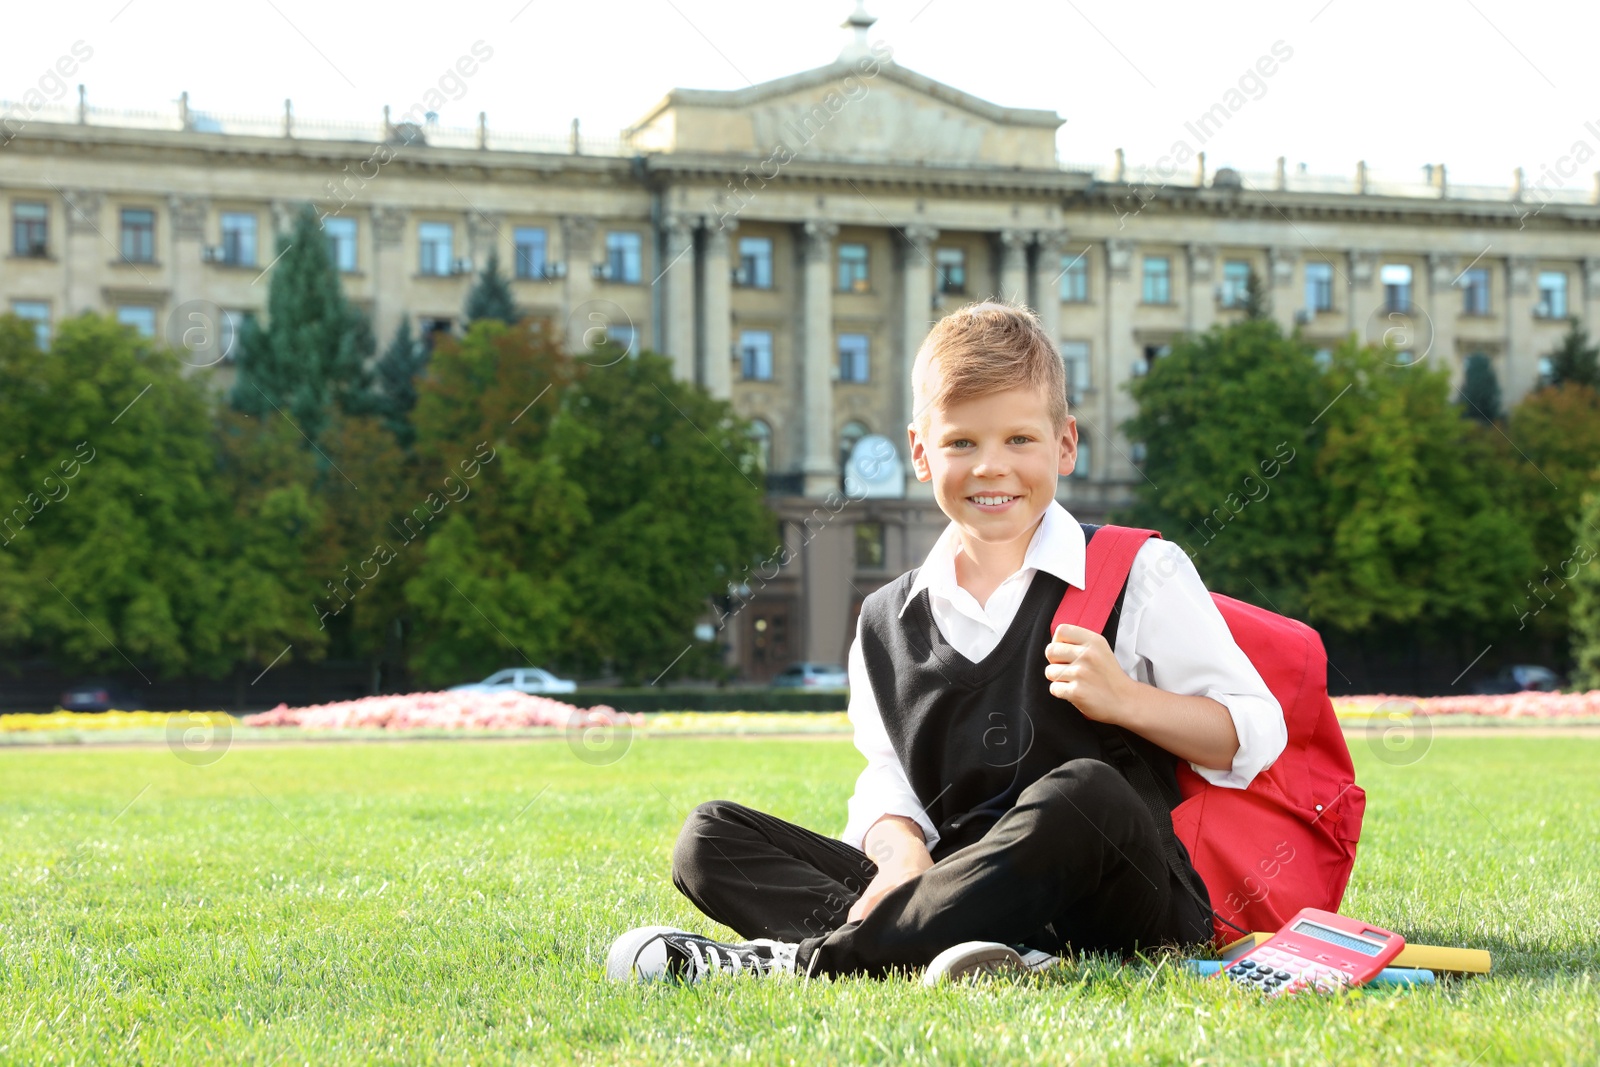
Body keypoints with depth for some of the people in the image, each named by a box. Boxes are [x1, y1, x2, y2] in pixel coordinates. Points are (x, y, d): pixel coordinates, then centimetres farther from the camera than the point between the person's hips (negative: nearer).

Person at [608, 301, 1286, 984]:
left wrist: (1127, 700, -13)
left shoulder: (1142, 576, 3)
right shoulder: (887, 621, 15)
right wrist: (901, 852, -9)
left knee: (1084, 791, -39)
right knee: (711, 837, -9)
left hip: (1119, 901, -4)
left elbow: (1253, 734, 4)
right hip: (959, 883, 4)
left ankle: (804, 957, -31)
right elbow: (887, 771, 14)